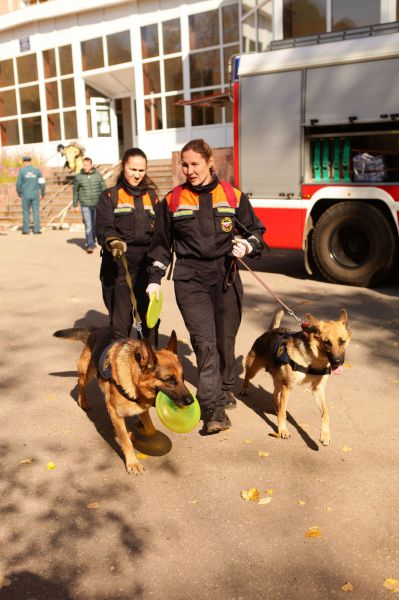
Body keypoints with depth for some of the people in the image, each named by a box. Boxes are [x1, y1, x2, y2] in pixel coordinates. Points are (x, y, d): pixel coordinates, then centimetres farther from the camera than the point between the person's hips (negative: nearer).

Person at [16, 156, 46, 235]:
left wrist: (18, 193, 13)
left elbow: (19, 183, -4)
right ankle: (36, 229, 1)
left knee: (26, 212, 8)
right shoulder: (37, 170, 0)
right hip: (35, 195, 1)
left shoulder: (22, 171, -5)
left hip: (25, 195, -1)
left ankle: (26, 229, 8)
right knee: (36, 212, 4)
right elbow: (42, 183, -1)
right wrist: (43, 193, 12)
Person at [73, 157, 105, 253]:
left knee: (95, 224, 14)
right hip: (85, 205, -2)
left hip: (97, 204, 2)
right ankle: (90, 245, -8)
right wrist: (75, 205, 7)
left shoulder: (98, 175, -1)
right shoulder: (79, 177, -2)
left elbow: (103, 189, 4)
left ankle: (92, 241, 35)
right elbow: (75, 191, 7)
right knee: (88, 225, -9)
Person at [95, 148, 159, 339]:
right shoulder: (109, 196, 3)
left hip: (146, 266, 3)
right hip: (118, 267, -3)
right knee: (120, 321, -2)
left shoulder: (151, 196, 14)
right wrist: (113, 242, -30)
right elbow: (103, 228, -12)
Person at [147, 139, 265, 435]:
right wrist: (155, 279, 7)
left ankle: (225, 389, 35)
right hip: (190, 279, -1)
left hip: (226, 277, 1)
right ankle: (212, 408, -10)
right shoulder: (173, 200, 6)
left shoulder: (233, 196, 4)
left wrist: (247, 246, -9)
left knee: (225, 338, 10)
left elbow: (256, 230, 13)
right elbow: (162, 243, 12)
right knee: (204, 341, -13)